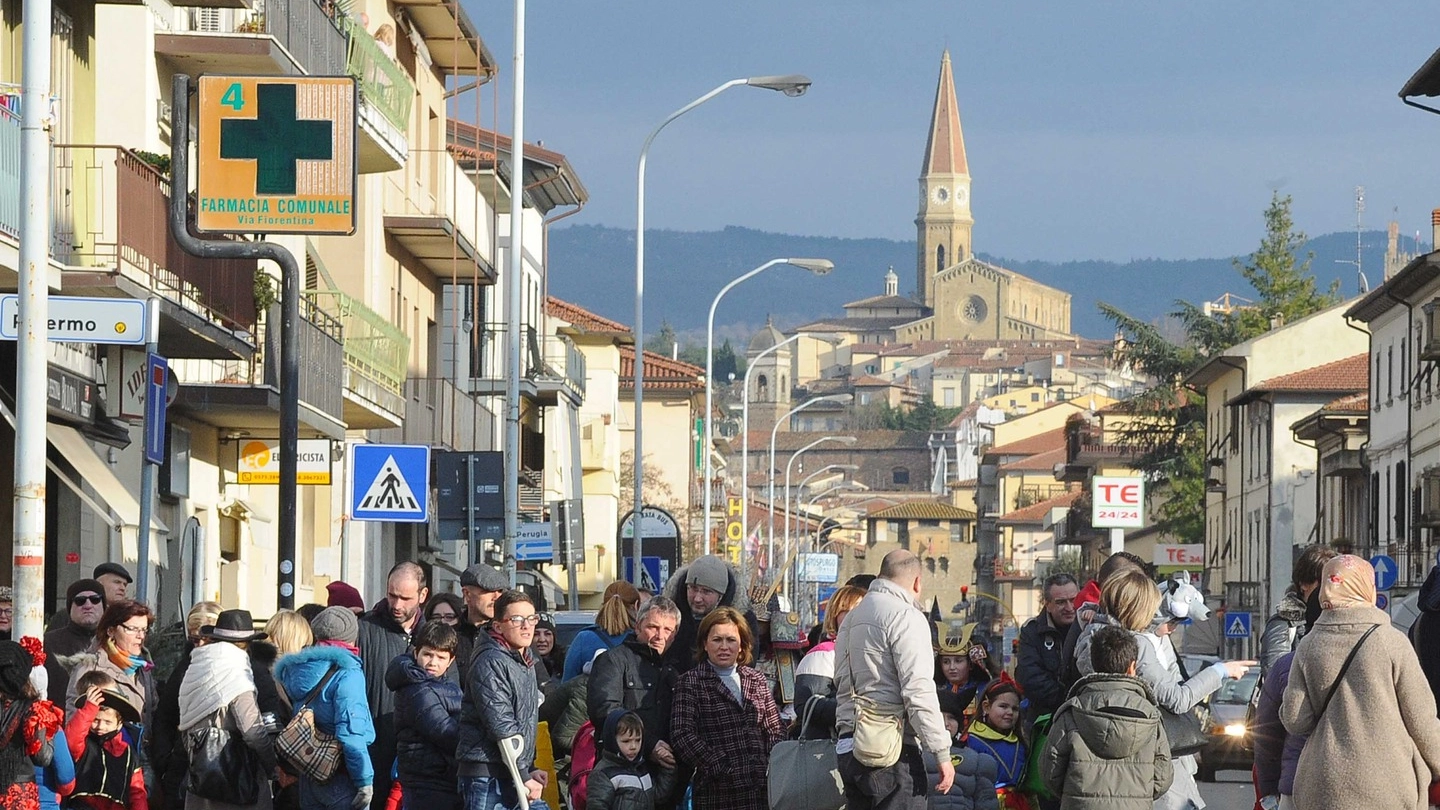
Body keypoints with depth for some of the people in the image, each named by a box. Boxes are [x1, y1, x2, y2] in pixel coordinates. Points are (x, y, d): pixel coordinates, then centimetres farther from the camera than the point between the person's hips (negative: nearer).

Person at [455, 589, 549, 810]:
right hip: (487, 777, -9)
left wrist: (530, 771, 14)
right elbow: (501, 727, -18)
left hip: (517, 777, 9)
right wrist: (524, 777, -16)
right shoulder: (491, 663, -13)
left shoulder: (526, 663, 18)